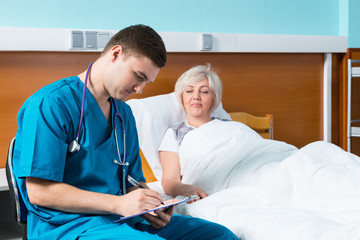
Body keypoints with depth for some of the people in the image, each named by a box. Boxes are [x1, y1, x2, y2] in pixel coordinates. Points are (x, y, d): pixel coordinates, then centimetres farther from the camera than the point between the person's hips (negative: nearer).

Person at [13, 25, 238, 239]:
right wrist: (118, 203, -20)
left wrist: (149, 208, -4)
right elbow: (38, 192, -15)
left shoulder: (124, 114, 19)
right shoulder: (50, 104, -9)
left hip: (120, 217, 9)